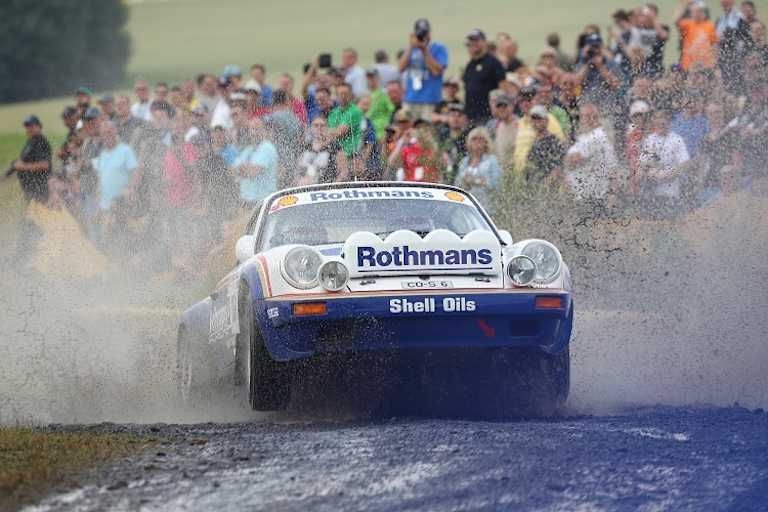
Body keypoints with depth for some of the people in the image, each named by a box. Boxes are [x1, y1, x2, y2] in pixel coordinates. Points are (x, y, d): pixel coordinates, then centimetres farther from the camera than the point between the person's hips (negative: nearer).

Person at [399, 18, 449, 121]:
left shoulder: (439, 48, 1)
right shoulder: (411, 48, 14)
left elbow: (437, 71, -11)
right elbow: (401, 68, 3)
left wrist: (424, 51, -10)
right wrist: (411, 48, -3)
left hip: (429, 101, -4)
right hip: (410, 100, 4)